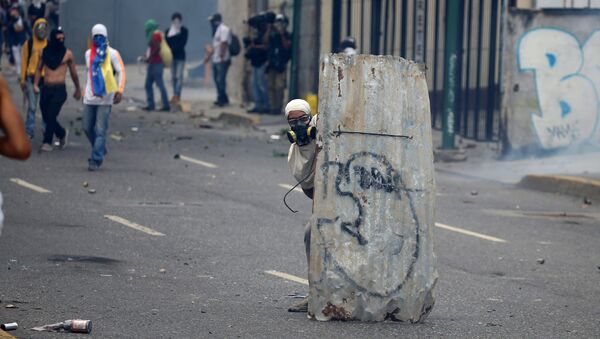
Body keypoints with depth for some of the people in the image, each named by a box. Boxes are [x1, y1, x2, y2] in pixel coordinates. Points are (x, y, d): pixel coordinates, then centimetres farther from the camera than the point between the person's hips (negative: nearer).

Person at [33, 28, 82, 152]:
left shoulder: (67, 54, 0)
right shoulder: (45, 52, 7)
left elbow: (73, 73, 11)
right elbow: (39, 69, 18)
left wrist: (78, 89, 20)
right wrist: (35, 84, 4)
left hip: (59, 90, -4)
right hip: (46, 89, 4)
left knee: (51, 116, -16)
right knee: (47, 117, 8)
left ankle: (47, 142, -10)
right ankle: (62, 134, 32)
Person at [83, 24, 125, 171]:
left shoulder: (112, 53, -2)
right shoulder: (88, 54, 14)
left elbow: (121, 71, -5)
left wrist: (120, 90, -16)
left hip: (105, 98, -5)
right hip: (90, 98, 5)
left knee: (100, 130, -9)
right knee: (87, 128, 8)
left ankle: (96, 160, -9)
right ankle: (100, 151, 30)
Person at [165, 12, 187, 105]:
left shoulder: (184, 30, 0)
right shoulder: (168, 31, 10)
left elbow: (183, 42, -9)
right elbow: (166, 43, 7)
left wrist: (173, 48, -17)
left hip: (180, 56, -4)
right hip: (171, 56, 4)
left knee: (179, 76, -9)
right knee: (173, 76, 6)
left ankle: (177, 95, -14)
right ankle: (176, 95, 10)